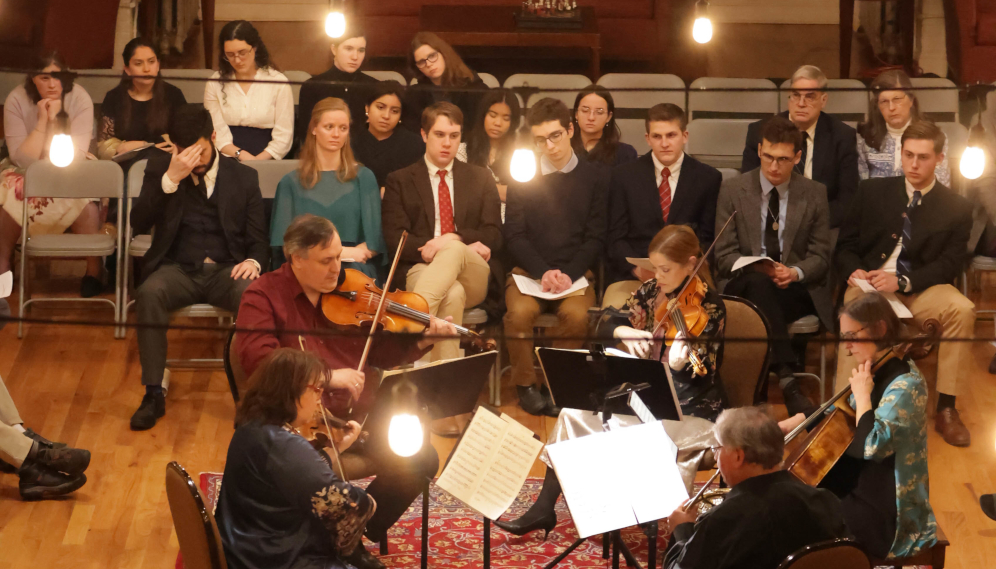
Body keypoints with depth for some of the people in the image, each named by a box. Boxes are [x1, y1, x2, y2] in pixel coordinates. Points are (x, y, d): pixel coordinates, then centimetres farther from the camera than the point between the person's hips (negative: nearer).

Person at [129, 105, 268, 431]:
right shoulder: (160, 169, 8)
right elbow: (139, 225, -4)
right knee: (150, 293, -34)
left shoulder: (243, 177, 10)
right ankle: (153, 394, -28)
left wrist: (253, 261, -14)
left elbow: (258, 239, 11)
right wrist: (171, 179, -15)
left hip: (226, 271, 0)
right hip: (178, 269, 0)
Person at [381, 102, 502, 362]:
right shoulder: (400, 181, 16)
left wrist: (454, 240, -12)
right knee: (453, 294, -40)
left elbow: (494, 237, 10)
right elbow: (395, 238, 2)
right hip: (420, 271, -1)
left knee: (454, 250, -38)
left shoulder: (481, 179, 22)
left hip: (474, 276, 1)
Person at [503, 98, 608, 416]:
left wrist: (568, 275, -13)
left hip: (576, 272, -1)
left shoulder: (596, 178, 8)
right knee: (520, 311, -32)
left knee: (577, 314, -33)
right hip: (529, 270, 1)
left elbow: (596, 237, 3)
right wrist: (543, 272, -13)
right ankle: (525, 384, -12)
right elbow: (514, 235, 4)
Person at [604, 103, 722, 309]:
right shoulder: (624, 175, 9)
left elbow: (707, 238, 9)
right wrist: (637, 268, -12)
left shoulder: (708, 178, 8)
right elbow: (615, 238, 7)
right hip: (630, 276, 1)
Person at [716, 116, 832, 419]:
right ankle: (788, 380, -50)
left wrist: (795, 272, -16)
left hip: (796, 289, 0)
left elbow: (820, 256, 7)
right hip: (743, 286, 0)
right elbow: (724, 256, 3)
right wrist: (756, 268, -18)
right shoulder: (733, 189, 5)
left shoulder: (814, 193, 8)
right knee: (758, 283, -38)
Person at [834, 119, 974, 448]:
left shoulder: (957, 209, 7)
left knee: (962, 309, -32)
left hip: (920, 290, 0)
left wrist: (902, 282, -18)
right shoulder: (872, 191, 11)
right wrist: (853, 271, -12)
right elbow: (846, 245, 13)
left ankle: (946, 409, -24)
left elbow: (949, 264, -2)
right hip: (869, 284, 0)